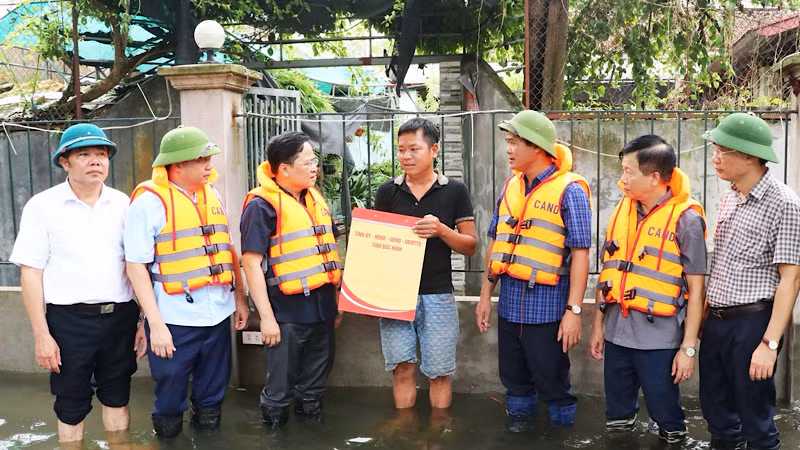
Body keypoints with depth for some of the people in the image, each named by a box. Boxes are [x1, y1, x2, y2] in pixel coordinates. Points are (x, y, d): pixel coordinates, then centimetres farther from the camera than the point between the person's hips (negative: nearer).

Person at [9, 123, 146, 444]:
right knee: (71, 407, 11)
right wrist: (41, 335, -8)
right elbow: (31, 273, -4)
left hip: (120, 316, 3)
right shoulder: (43, 206, -4)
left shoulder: (122, 203, 5)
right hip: (70, 320, -2)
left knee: (117, 398, 16)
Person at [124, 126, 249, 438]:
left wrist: (240, 297, 14)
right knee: (171, 393, 10)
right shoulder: (149, 201, -10)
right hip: (176, 319, -5)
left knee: (212, 389, 18)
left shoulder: (211, 195, 9)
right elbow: (136, 265, -12)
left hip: (218, 314, 5)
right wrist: (155, 323, -16)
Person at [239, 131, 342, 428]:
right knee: (280, 389, 7)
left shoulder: (315, 198, 10)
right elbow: (252, 262, -16)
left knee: (315, 382, 20)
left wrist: (336, 298, 17)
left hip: (322, 308, 7)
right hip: (287, 312, -7)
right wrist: (266, 317, -18)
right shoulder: (262, 205, -13)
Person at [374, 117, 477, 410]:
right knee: (402, 368, 5)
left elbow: (470, 246, 2)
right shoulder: (387, 192, 5)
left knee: (439, 373, 6)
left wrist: (441, 230, -17)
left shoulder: (454, 191, 1)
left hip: (437, 295, -1)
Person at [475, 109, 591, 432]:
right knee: (514, 377, 17)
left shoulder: (569, 190, -10)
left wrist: (574, 310, -16)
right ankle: (517, 424, 35)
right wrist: (485, 295, 12)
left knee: (552, 381, 7)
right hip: (510, 301, 6)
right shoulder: (510, 186, 9)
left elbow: (580, 252, -13)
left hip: (547, 304, -6)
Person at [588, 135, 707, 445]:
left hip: (659, 337, -5)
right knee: (617, 417, 18)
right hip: (616, 332, 5)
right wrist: (597, 325, 11)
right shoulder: (622, 209, 5)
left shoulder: (686, 218, -9)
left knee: (665, 411, 10)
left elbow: (696, 288, -8)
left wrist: (688, 347, -9)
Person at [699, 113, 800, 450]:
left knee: (756, 421, 8)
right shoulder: (729, 197, 9)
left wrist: (770, 343, -19)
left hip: (751, 322, -7)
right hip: (716, 321, 7)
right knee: (715, 410, 19)